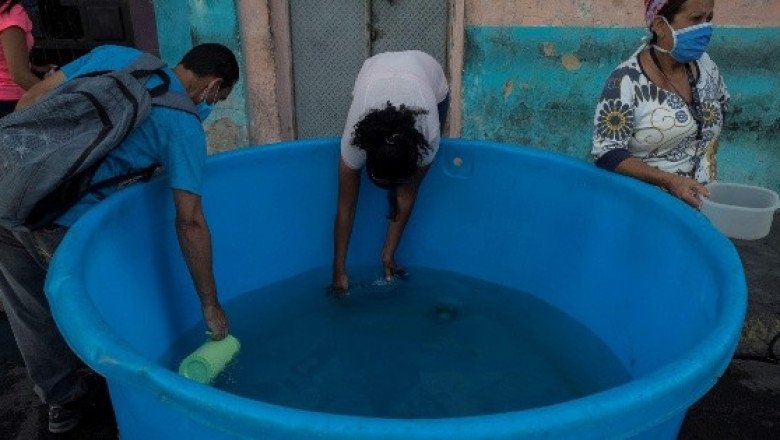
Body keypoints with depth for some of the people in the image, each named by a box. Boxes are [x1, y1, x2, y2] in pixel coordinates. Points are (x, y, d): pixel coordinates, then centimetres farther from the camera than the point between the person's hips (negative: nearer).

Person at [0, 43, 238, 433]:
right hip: (62, 219, -6)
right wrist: (210, 305, 3)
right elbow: (190, 223, -6)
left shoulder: (112, 53, 13)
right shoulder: (184, 124, -3)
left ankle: (62, 399, 42)